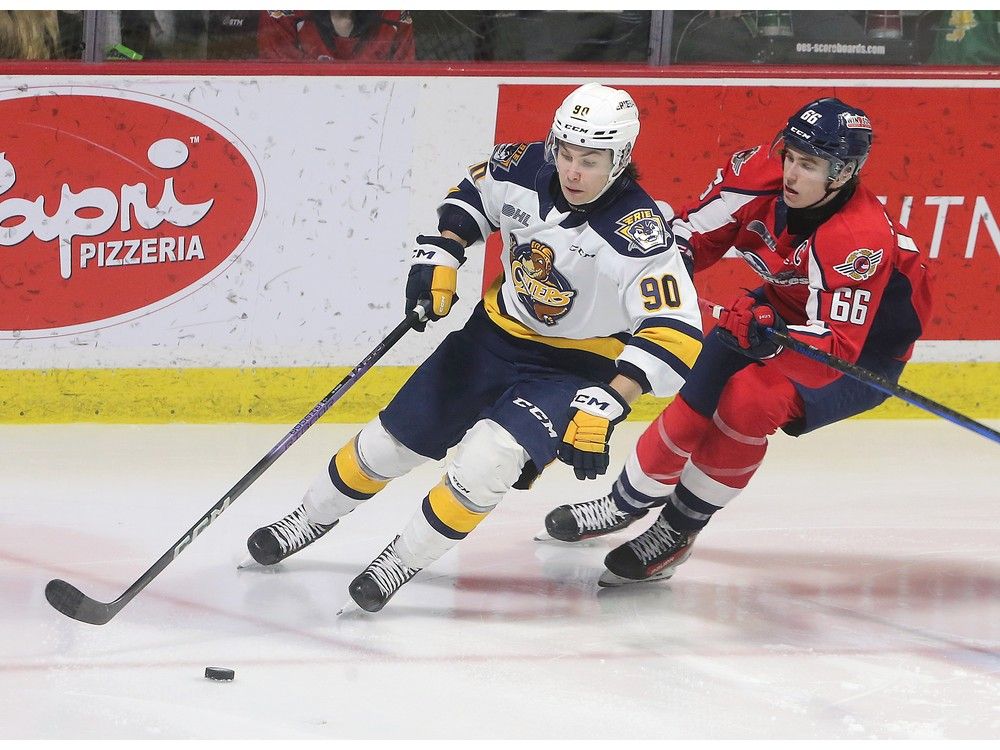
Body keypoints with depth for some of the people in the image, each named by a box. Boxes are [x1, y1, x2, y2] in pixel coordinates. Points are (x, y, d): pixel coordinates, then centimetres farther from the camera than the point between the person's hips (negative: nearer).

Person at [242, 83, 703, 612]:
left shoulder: (638, 231, -30)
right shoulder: (525, 168, -15)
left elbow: (674, 334, -34)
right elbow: (471, 194, 9)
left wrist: (607, 405, -40)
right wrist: (441, 254, -6)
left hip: (576, 366, -5)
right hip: (500, 332, 5)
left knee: (491, 455, -28)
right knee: (395, 438, 11)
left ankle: (404, 561, -8)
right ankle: (309, 520, 36)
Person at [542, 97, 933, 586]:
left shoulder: (863, 240, -39)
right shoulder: (762, 171, -22)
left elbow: (836, 351, -43)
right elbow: (697, 229, -6)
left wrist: (771, 338, -58)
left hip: (866, 343, -6)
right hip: (785, 307, 6)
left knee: (748, 402, -26)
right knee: (698, 398, 1)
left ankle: (679, 528, -8)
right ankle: (630, 501, 29)